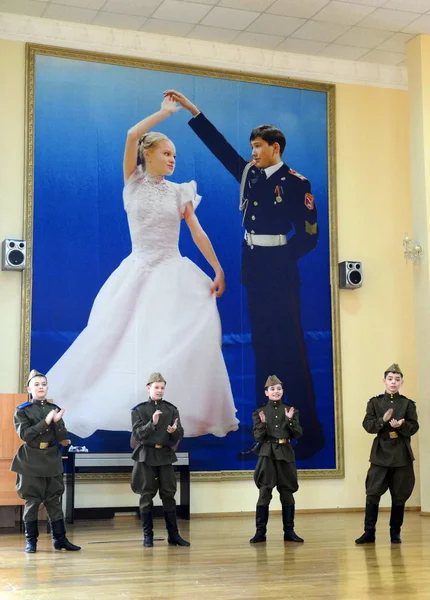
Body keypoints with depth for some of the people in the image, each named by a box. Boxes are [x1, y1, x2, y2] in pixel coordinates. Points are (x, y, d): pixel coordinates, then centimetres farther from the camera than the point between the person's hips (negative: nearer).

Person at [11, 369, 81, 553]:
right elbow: (24, 434, -16)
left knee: (54, 500, 6)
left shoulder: (54, 409, 6)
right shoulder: (22, 410, -3)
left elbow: (63, 439, 1)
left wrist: (57, 422, -17)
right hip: (31, 460, -3)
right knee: (32, 501, 2)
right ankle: (31, 540, 12)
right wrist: (46, 422, -21)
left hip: (52, 459, 3)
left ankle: (60, 539, 11)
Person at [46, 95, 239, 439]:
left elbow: (198, 233, 6)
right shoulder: (134, 183, 3)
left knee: (175, 343, -7)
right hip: (138, 273, -1)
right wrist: (166, 112, -4)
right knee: (128, 341, -3)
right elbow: (132, 135, -11)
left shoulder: (179, 191, 8)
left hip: (173, 275, 1)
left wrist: (218, 270, 0)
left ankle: (173, 413, 1)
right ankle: (138, 414, 8)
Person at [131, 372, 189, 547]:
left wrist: (174, 431, -20)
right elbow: (138, 434, -9)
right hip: (146, 456, -2)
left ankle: (173, 535, 9)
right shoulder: (139, 410, 0)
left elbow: (180, 435, 3)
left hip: (165, 455, 2)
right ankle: (147, 535, 9)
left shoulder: (171, 409, 5)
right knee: (147, 495, 1)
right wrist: (152, 423, -24)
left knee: (169, 494, 3)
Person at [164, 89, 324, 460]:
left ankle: (312, 434, 2)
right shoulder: (250, 175, 11)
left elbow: (308, 235, -8)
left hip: (279, 273, -7)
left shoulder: (295, 183, -7)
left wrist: (280, 260, -5)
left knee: (291, 351, -5)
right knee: (263, 351, 9)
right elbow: (220, 146, 11)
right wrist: (191, 109, 9)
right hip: (255, 271, 7)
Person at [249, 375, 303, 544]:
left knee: (287, 493, 5)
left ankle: (289, 531, 13)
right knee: (264, 493, -3)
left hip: (285, 455, 1)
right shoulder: (259, 412, 3)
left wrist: (290, 420, -14)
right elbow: (257, 437, -3)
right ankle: (260, 532, 2)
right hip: (267, 455, -1)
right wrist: (263, 423, -20)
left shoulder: (291, 411, 6)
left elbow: (297, 435, 1)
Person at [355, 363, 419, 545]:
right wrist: (383, 420, -20)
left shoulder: (408, 403, 4)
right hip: (381, 452, 0)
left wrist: (401, 425, -20)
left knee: (399, 495, 5)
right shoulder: (374, 402, 4)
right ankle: (369, 532, 3)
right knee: (373, 493, -5)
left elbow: (414, 427, -1)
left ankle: (395, 532, 17)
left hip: (402, 454, 1)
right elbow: (368, 425, -4)